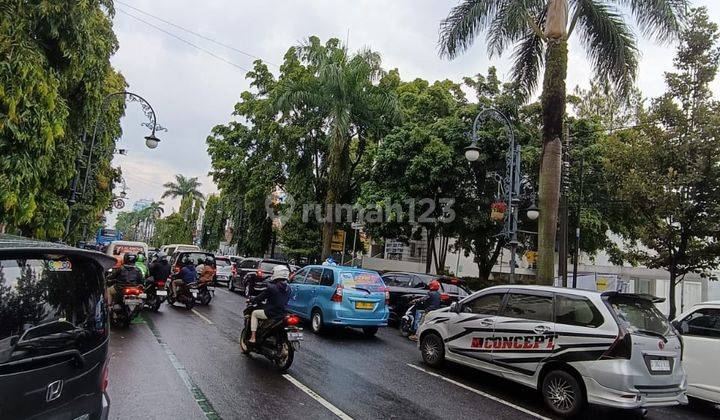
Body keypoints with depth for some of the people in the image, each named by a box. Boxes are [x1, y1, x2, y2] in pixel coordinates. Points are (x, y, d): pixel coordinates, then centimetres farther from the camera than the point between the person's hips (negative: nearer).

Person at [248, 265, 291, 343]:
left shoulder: (271, 287, -16)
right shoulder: (288, 289, 3)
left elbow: (261, 297, -6)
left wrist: (251, 300, 13)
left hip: (271, 313, -6)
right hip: (283, 313, 7)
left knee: (254, 313, 17)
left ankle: (253, 338, 12)